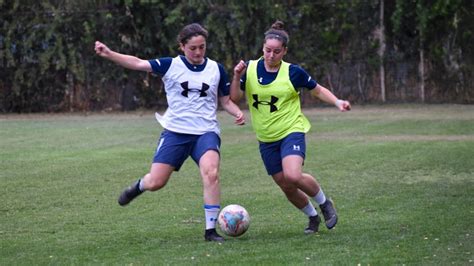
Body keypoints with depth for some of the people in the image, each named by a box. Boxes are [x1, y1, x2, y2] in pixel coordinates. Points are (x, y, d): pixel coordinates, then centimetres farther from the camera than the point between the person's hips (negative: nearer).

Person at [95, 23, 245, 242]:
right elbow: (138, 63, -12)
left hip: (206, 132, 0)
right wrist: (109, 54, -25)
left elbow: (226, 101, 14)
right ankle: (140, 185, 36)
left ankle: (211, 230, -18)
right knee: (155, 183, -5)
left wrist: (237, 113, -8)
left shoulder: (216, 69, 5)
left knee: (211, 173, -28)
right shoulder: (171, 65, -2)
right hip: (175, 132, 0)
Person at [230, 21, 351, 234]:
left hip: (291, 131, -4)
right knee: (285, 187, 7)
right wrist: (237, 76, -21)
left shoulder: (293, 72, -9)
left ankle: (324, 202, 1)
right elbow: (234, 98, -5)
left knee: (293, 176, -26)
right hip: (266, 139, 4)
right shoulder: (250, 68, -3)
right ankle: (313, 217, 32)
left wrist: (337, 102, -12)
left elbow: (318, 90, 4)